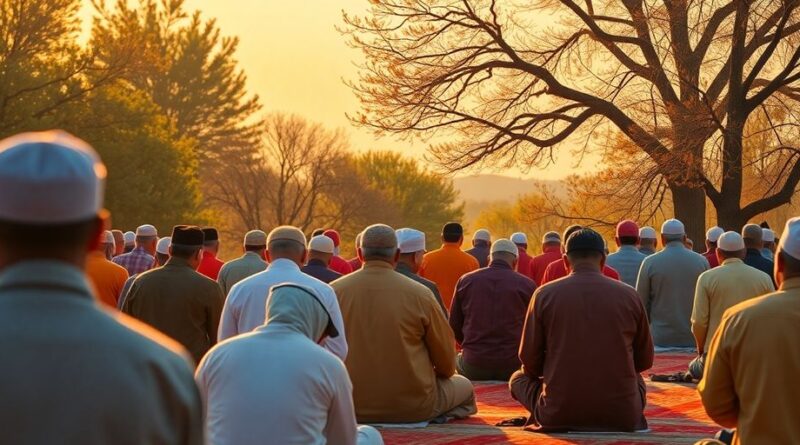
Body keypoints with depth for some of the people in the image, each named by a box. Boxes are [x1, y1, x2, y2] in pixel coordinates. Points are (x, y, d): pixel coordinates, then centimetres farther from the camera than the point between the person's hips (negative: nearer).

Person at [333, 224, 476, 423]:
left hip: (351, 406, 2)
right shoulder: (419, 294, -10)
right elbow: (447, 364, -1)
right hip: (411, 406, -1)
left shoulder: (334, 291, -5)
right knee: (464, 387, 26)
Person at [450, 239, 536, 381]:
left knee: (458, 359, 32)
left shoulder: (466, 281, 5)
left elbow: (455, 326, 11)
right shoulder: (527, 285, -1)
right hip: (512, 364, -2)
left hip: (474, 365, 2)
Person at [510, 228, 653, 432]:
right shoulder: (629, 295, 0)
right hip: (621, 416, 2)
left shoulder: (544, 294, -3)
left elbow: (530, 363, 2)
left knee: (518, 378, 26)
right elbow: (644, 361, 11)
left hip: (558, 416, -2)